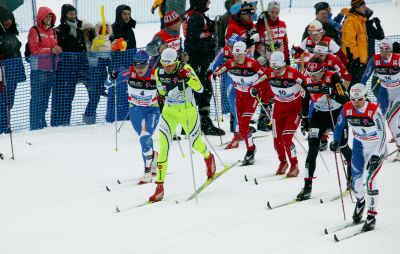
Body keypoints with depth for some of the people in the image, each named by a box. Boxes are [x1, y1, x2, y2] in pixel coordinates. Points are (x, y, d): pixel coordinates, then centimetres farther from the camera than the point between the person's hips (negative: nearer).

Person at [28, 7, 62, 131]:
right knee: (37, 97, -8)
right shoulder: (34, 31, -4)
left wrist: (58, 49, -5)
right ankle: (35, 124, -8)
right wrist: (51, 50, -18)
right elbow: (34, 48, -11)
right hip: (38, 69, -7)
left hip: (50, 68, 7)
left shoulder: (52, 32, 17)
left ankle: (42, 122, 16)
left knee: (45, 97, 10)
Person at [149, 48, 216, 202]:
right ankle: (160, 186, -14)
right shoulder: (159, 73, -5)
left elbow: (200, 88, -23)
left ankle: (208, 157, 53)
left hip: (188, 111, -2)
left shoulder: (185, 69, -17)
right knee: (164, 146, -14)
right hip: (169, 112, 2)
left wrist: (187, 77, -35)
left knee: (195, 144, 15)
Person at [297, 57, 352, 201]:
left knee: (342, 146, 4)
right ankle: (307, 186, -11)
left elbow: (344, 99, -30)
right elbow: (305, 100, 8)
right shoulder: (308, 80, -9)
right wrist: (304, 119, 12)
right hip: (319, 114, 3)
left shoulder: (333, 77, -23)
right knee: (312, 149, -9)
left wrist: (330, 92, -45)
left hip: (337, 113, -3)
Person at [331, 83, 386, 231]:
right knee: (356, 179, 0)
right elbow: (339, 125, 6)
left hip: (377, 147, -4)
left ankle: (371, 216, -6)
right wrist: (336, 141, -8)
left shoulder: (374, 111, -26)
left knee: (369, 179, -16)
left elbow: (382, 135, -24)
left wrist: (376, 156, -30)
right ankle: (360, 202, 35)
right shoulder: (347, 109, -14)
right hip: (359, 145, 4)